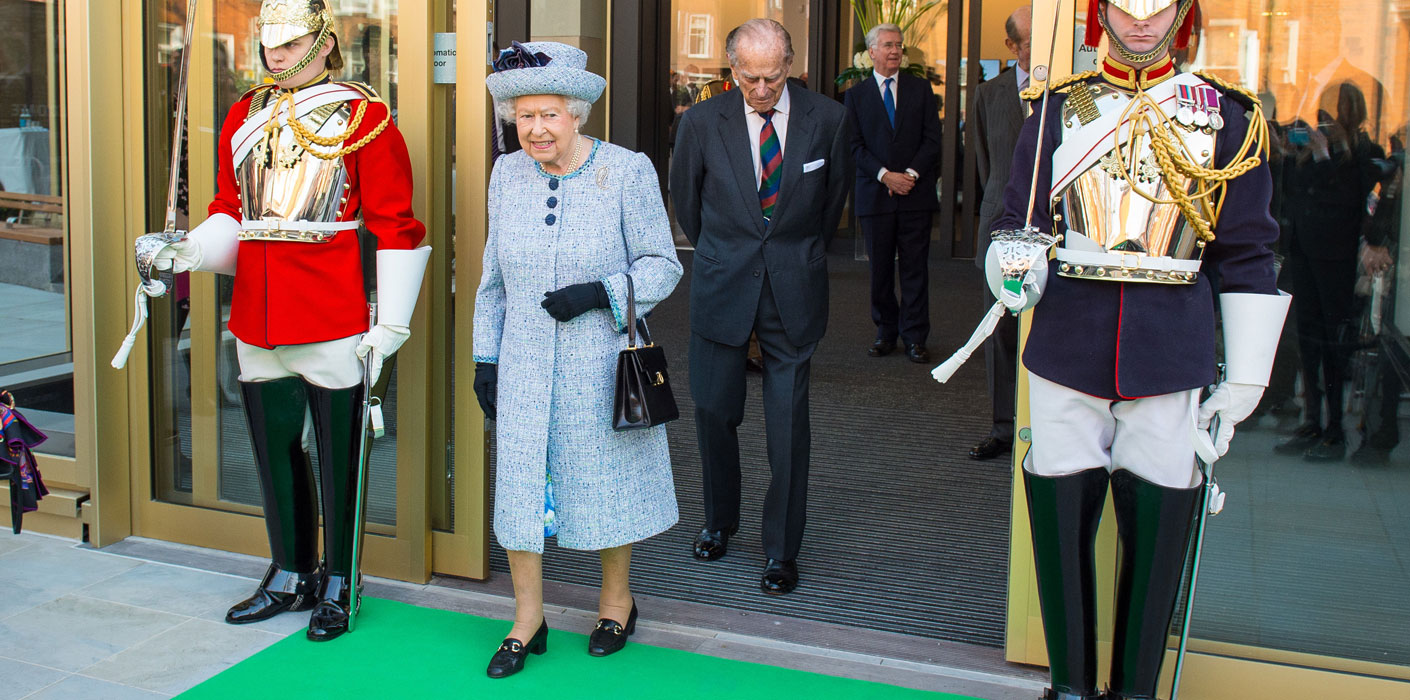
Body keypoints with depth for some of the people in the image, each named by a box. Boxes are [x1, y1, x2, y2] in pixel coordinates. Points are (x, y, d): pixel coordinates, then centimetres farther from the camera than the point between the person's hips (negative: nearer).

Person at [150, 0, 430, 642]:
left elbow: (396, 226, -7)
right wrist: (188, 252, -4)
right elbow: (230, 213, 17)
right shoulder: (244, 117, 13)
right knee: (273, 444, 13)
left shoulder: (362, 116, -4)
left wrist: (390, 325, -10)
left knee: (337, 451, 4)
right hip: (257, 317, 6)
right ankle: (289, 576, 29)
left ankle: (336, 587, 18)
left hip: (334, 319, -5)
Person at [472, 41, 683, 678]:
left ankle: (616, 600, 35)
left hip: (602, 364, -3)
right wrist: (485, 357, 10)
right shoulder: (507, 175, 4)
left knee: (607, 480, 11)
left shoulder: (628, 172, -9)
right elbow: (495, 275, 12)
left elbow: (662, 266, -6)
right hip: (525, 365, 3)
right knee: (520, 484, 5)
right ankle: (528, 622, 22)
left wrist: (599, 293, -21)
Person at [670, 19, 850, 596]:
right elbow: (685, 197, 12)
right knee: (714, 411, 8)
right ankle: (719, 520, 32)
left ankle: (782, 551, 12)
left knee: (788, 422, 0)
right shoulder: (702, 122, -4)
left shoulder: (827, 119, -3)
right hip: (722, 287, 1)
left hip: (794, 290, -1)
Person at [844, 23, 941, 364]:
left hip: (916, 192, 0)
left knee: (915, 267, 0)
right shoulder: (856, 95, 7)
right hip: (875, 194, 0)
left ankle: (914, 336, 6)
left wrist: (912, 173, -10)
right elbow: (855, 146, 0)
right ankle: (886, 332, 17)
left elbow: (932, 139, 4)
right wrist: (885, 175, -12)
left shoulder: (921, 89, 9)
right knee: (880, 268, 5)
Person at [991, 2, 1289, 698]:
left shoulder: (1226, 114, 7)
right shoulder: (1058, 109, 8)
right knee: (1061, 508, 2)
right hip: (1067, 343, 1)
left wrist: (1245, 376, 4)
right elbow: (1019, 220, 9)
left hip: (1171, 348, 0)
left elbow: (1246, 253, 7)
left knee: (1157, 518, 1)